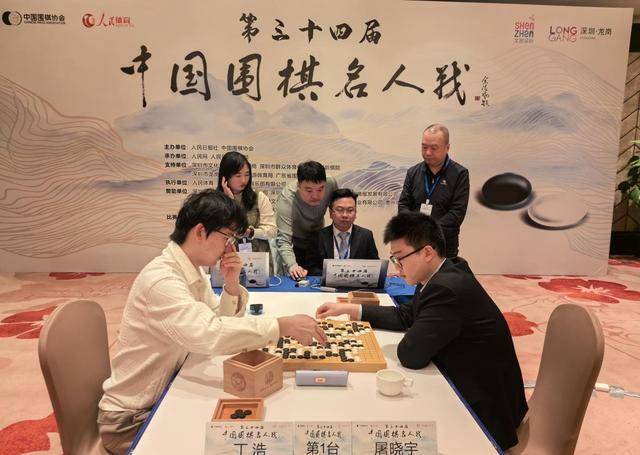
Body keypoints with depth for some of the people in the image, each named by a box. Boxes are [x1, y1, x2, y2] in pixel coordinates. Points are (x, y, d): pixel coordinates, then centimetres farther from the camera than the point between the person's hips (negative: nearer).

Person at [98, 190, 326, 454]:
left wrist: (232, 284, -13)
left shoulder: (193, 270, 1)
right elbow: (208, 334, -42)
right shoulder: (160, 279, -28)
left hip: (165, 397, 8)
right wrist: (283, 326, -40)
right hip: (131, 420, -8)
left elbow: (223, 321, 5)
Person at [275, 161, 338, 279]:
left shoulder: (331, 184, -25)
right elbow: (283, 240, -41)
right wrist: (292, 265, -56)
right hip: (294, 244, -3)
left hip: (318, 238, 4)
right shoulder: (286, 200, -37)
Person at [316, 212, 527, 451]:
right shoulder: (446, 273, -1)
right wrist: (349, 309, 5)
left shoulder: (446, 289, -31)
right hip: (462, 387, 8)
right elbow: (406, 315, 8)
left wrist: (415, 334, -6)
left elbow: (410, 355, -28)